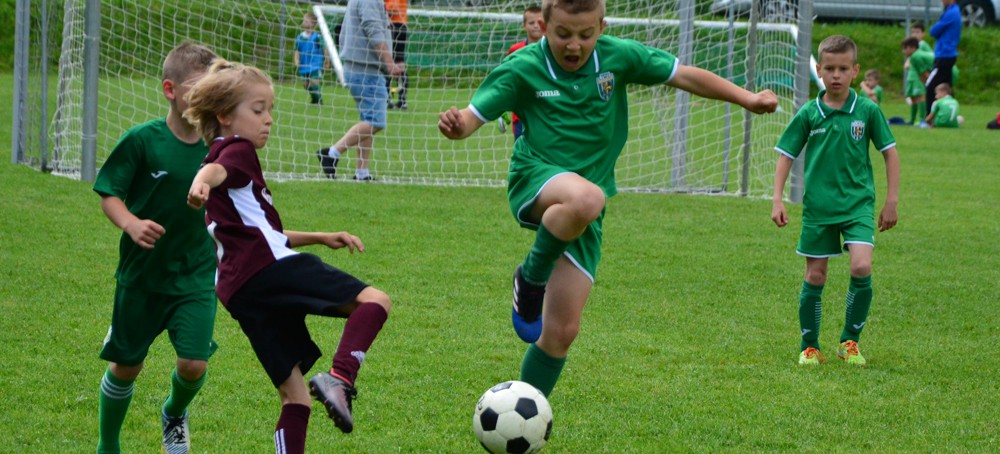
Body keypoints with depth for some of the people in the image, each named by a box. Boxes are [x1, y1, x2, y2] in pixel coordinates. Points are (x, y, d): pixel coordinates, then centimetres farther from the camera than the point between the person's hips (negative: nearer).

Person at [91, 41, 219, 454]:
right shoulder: (143, 140, -15)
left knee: (194, 362, -11)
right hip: (141, 275, -2)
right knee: (126, 366, 10)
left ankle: (175, 414, 25)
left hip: (195, 276, 2)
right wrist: (131, 223, -28)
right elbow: (108, 193, -10)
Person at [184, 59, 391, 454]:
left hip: (242, 294, 9)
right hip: (271, 270, -9)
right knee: (374, 301, -16)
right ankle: (340, 379, -36)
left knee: (295, 394, 10)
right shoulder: (238, 151, 5)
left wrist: (321, 238, 38)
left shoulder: (224, 155, 34)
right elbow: (216, 170, -22)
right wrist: (201, 182, -45)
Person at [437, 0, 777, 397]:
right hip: (535, 184, -3)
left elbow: (684, 76, 8)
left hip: (584, 212, 4)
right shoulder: (522, 68, -7)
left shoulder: (619, 57, 0)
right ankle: (531, 278, -15)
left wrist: (747, 99, 4)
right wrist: (456, 125, -35)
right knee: (586, 198, -41)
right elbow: (474, 115, -11)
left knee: (562, 331, -1)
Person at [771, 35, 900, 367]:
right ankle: (810, 347, 19)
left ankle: (850, 341, 1)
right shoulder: (808, 114, -2)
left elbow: (890, 152, 5)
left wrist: (891, 200, 3)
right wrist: (777, 200, -3)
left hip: (858, 203, -1)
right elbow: (786, 155, 4)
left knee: (861, 267, -17)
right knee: (815, 276, 4)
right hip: (818, 206, 1)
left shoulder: (867, 110, -3)